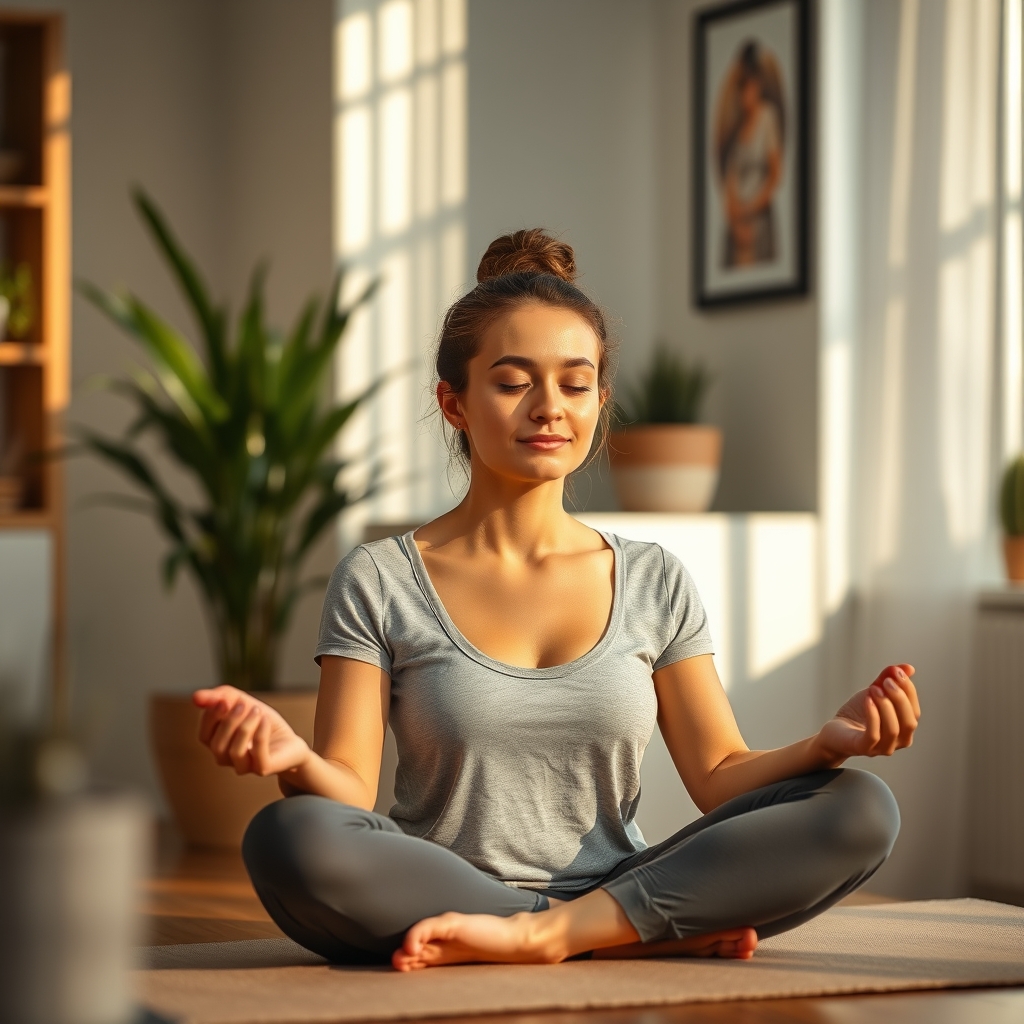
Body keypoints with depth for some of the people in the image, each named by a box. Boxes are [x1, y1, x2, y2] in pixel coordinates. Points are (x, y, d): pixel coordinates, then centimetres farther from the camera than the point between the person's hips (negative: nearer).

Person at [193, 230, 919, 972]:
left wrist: (826, 743, -14)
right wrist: (294, 759, -29)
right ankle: (657, 932, -24)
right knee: (287, 837, -34)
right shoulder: (379, 583, 3)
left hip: (619, 882, 2)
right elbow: (351, 794, -5)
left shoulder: (654, 582, 12)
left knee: (862, 809, -18)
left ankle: (552, 931, -24)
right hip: (437, 904, -2)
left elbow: (719, 777, 7)